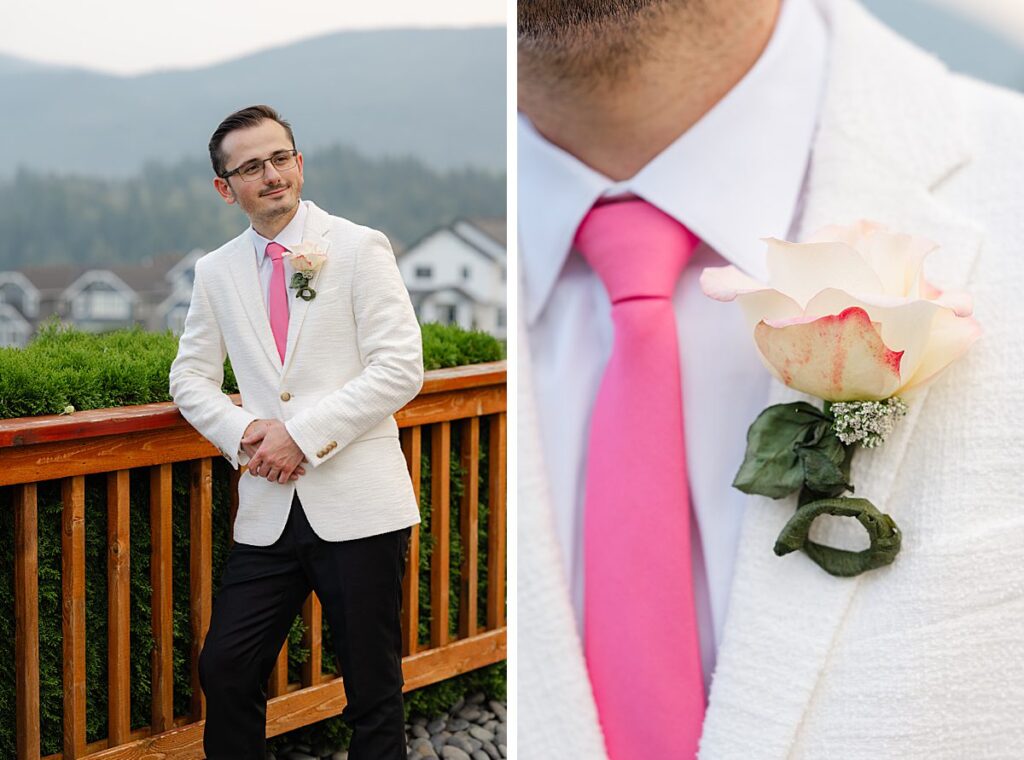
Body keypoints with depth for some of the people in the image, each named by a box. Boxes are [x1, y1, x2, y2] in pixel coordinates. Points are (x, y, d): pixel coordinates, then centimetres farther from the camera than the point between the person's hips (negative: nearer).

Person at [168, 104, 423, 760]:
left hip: (357, 506, -4)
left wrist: (304, 434, -14)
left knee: (374, 692, 2)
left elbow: (401, 368, -8)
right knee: (225, 671, 2)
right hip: (270, 510, 4)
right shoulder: (216, 272, 12)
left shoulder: (360, 249, -1)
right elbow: (190, 378, 17)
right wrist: (245, 434, -4)